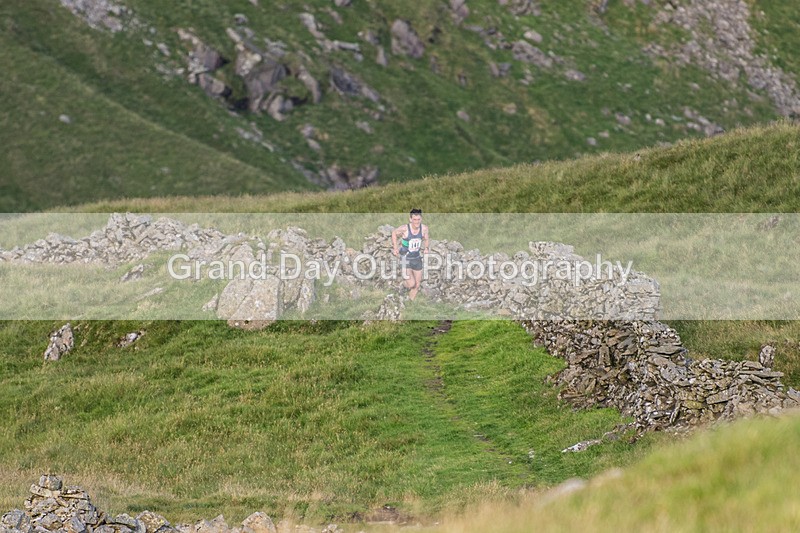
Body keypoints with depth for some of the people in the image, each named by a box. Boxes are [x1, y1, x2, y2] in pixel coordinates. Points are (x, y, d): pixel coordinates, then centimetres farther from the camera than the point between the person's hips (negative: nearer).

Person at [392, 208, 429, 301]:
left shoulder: (424, 228, -12)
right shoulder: (404, 228, -23)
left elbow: (426, 239, 9)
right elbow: (394, 233, -2)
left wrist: (426, 247, -10)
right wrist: (395, 248, -6)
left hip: (417, 258, 4)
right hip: (405, 259, -4)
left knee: (417, 285, 13)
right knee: (411, 285, -13)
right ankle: (404, 280, 22)